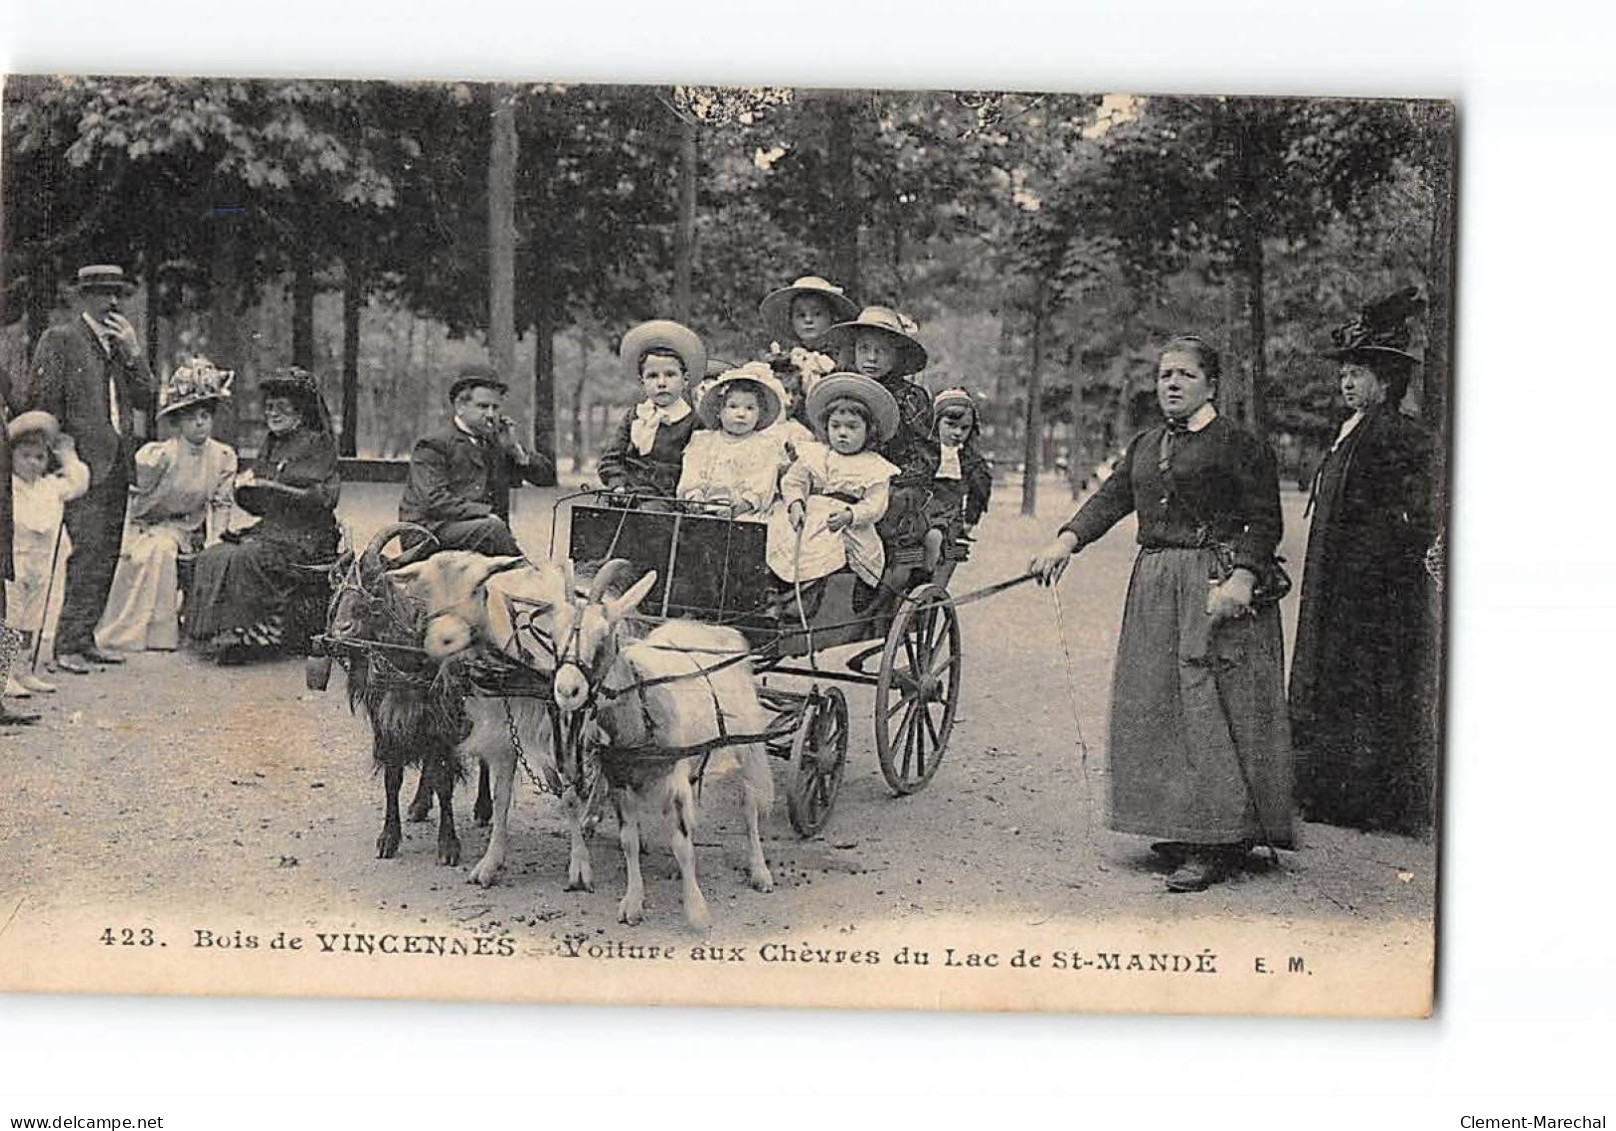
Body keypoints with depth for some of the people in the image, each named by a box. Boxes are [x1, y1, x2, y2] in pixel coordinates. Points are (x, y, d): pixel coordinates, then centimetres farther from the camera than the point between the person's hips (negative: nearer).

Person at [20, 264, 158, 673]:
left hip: (118, 466, 7)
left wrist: (133, 353, -1)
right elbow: (41, 401, -4)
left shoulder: (123, 343, 18)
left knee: (106, 558, 7)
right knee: (85, 555, -13)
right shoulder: (59, 340, -1)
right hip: (84, 465, -7)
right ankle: (67, 645, -10)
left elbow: (147, 398, 11)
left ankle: (85, 639, 13)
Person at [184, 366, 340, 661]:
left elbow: (322, 497, -15)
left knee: (244, 559, -31)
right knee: (211, 557, -17)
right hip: (269, 530, 7)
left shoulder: (316, 445, -3)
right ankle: (217, 634, -17)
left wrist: (271, 485, -17)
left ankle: (251, 635, -22)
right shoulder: (271, 445, 18)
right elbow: (257, 505, 20)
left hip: (306, 537, -7)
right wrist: (243, 487, -3)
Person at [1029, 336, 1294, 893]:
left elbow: (1264, 521, -7)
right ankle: (1183, 829, 16)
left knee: (1208, 706, -10)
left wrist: (1242, 578, -21)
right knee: (1155, 706, 6)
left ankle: (1217, 844, -8)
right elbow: (1110, 498, 12)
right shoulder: (1145, 445, 19)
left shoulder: (1239, 445, -2)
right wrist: (1064, 542, -2)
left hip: (1214, 588, -7)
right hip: (1154, 586, 7)